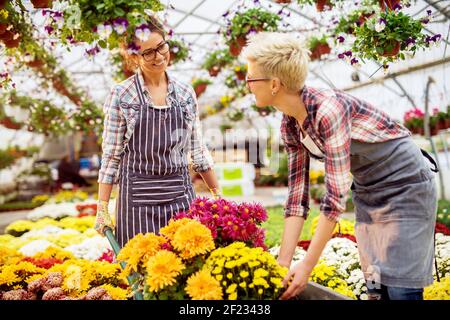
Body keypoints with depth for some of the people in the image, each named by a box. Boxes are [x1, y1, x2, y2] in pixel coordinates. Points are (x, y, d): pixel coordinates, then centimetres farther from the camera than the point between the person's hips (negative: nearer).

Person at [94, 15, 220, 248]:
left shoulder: (185, 93, 6)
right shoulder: (121, 95, -4)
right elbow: (111, 155, -1)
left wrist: (217, 194, 13)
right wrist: (102, 208, -4)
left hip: (180, 195, 3)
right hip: (138, 197, -3)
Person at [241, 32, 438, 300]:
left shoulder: (328, 110, -30)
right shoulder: (290, 125, -7)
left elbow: (336, 194, -30)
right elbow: (298, 195, -5)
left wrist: (307, 267, -26)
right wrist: (283, 262, -9)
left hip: (405, 184, -7)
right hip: (369, 191, 7)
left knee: (400, 289, -6)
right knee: (377, 288, 9)